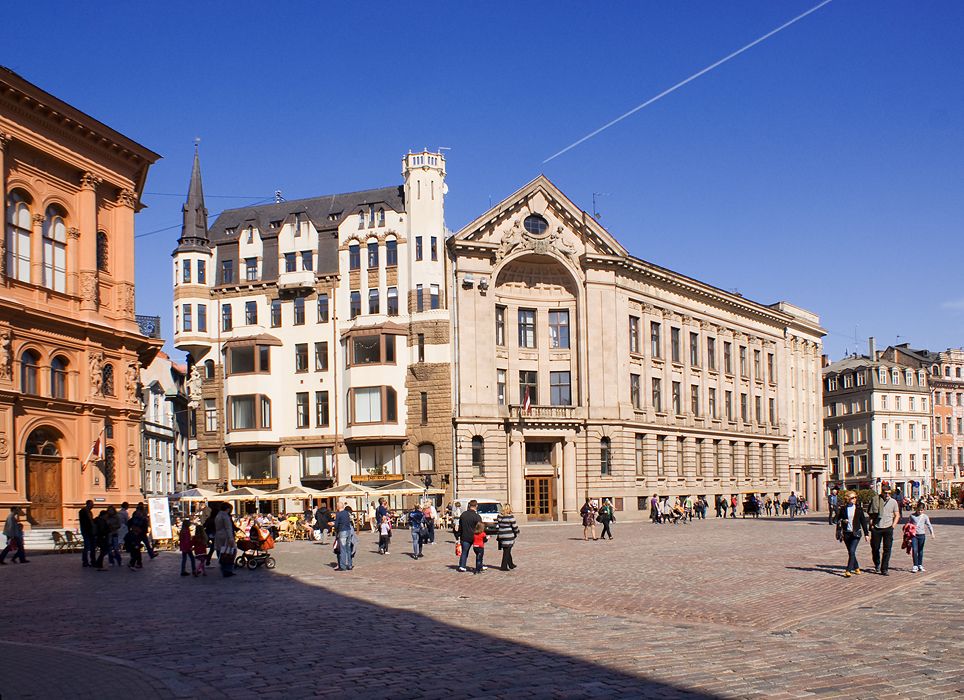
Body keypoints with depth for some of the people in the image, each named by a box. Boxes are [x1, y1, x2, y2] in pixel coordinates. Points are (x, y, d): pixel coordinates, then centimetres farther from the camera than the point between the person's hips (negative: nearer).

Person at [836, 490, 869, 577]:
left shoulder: (858, 509, 2)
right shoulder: (843, 509, 2)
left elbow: (863, 521, 6)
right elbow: (838, 519, 10)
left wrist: (866, 533, 6)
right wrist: (842, 521, -10)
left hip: (856, 533, -2)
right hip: (846, 533, 2)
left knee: (852, 551, -15)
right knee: (850, 552, 11)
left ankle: (848, 570, -16)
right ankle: (856, 567, 32)